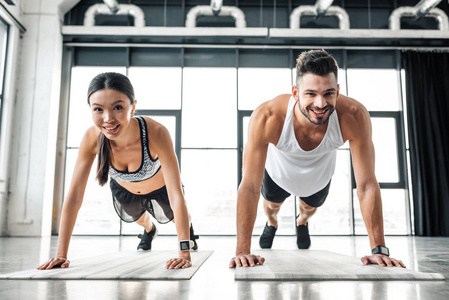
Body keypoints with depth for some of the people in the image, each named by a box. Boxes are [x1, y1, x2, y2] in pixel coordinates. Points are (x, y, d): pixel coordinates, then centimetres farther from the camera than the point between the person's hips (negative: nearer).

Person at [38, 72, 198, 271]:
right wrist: (61, 255, -31)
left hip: (160, 188, -3)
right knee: (137, 219, 33)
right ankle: (149, 231, 70)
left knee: (170, 216, 27)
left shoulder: (156, 133, -45)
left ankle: (189, 228, 64)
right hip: (123, 190, 3)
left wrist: (185, 254, -47)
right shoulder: (92, 138, -37)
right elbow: (74, 196, -29)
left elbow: (176, 195, -44)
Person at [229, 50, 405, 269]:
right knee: (272, 204, 30)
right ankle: (271, 224, 68)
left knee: (310, 206, 32)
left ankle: (302, 222, 70)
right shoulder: (267, 118, -45)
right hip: (277, 173, -1)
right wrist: (242, 251, -42)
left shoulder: (354, 117, -42)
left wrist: (379, 249, -35)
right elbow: (249, 187, -40)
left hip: (319, 176, 2)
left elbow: (367, 185, -34)